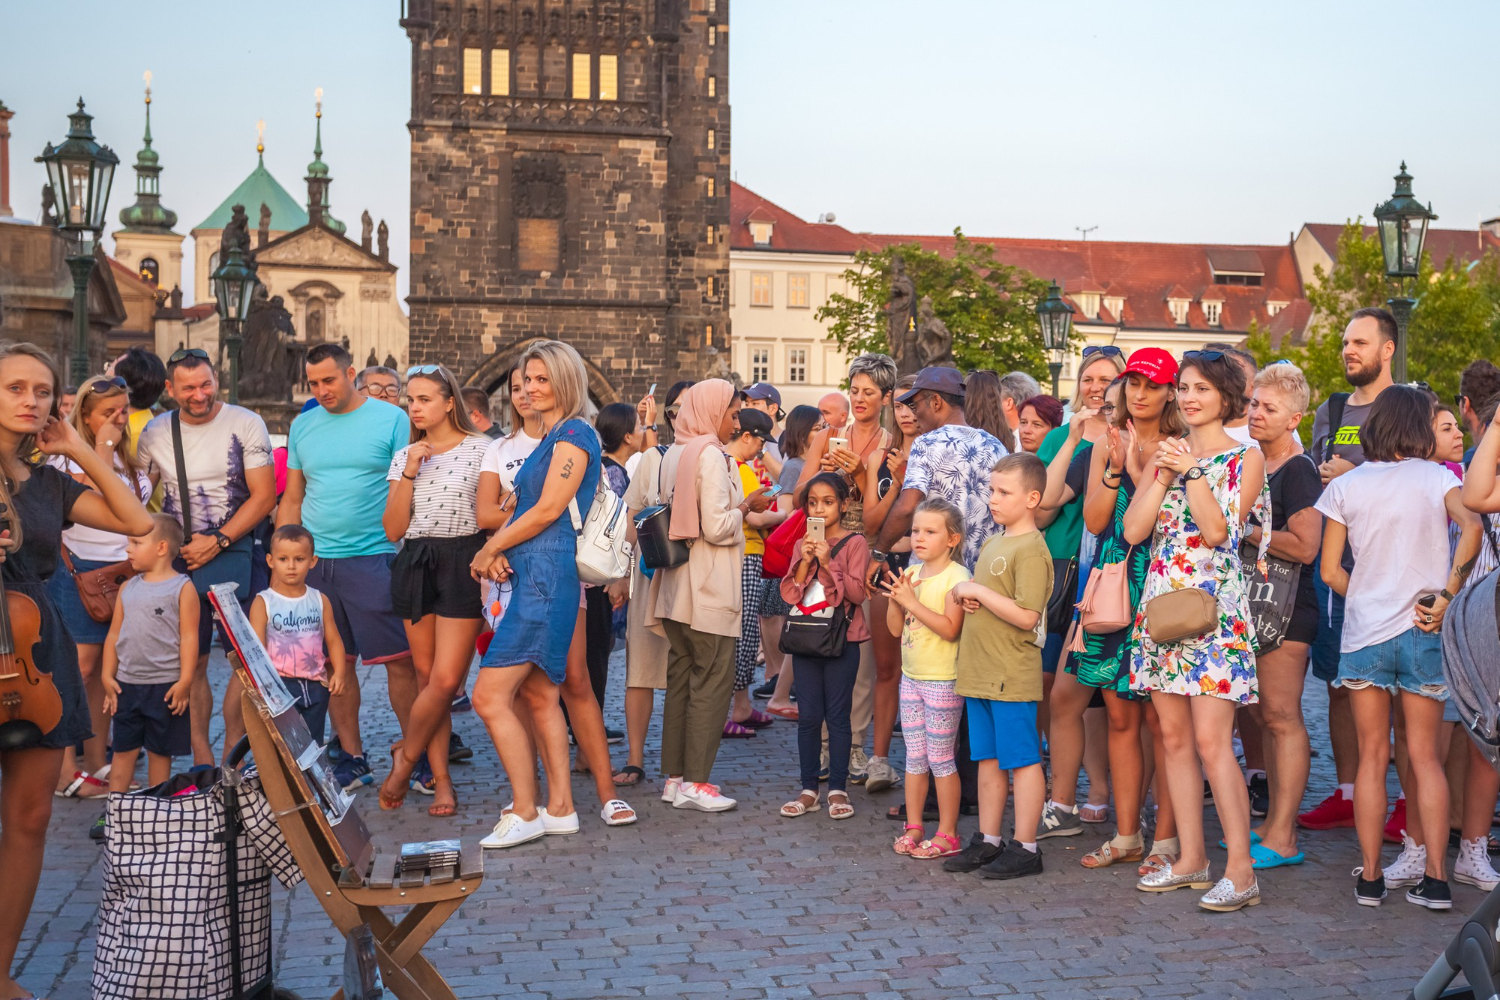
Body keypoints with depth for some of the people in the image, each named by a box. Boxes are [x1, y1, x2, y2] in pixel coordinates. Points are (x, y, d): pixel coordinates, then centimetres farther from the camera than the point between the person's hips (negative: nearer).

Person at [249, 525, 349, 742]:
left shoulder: (320, 601, 6)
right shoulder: (263, 603, -3)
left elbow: (333, 639, 8)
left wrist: (339, 671, -6)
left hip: (315, 684, 4)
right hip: (279, 684, -4)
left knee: (313, 742, 11)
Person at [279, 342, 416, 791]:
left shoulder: (391, 419, -1)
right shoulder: (302, 426, 14)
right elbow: (292, 497, 18)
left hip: (375, 558, -5)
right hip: (315, 563, 5)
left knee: (399, 661, -5)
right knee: (335, 663, 7)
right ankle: (351, 760, 17)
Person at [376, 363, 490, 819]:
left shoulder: (480, 448, 0)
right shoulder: (404, 456, 13)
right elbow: (393, 529, 5)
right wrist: (410, 472, -3)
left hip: (462, 562, -4)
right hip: (414, 564, 4)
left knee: (445, 679, -10)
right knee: (427, 678, 6)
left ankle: (405, 754, 11)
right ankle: (440, 780, 12)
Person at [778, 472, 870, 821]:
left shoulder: (854, 543, -3)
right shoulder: (805, 543, 11)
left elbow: (858, 592, -13)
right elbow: (789, 595, 3)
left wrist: (828, 563, -20)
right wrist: (805, 561, -10)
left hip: (842, 639, -4)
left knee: (838, 716, 1)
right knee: (808, 716, 5)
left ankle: (838, 789, 8)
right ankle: (809, 789, 12)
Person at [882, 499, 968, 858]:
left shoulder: (956, 577, -13)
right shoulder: (910, 574, 8)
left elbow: (950, 629, -23)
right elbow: (896, 628, 9)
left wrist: (911, 601, -23)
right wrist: (894, 597, -9)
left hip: (942, 680, -7)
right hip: (911, 677, 7)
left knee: (941, 759, 1)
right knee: (914, 757, 13)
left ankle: (947, 833, 10)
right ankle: (913, 827, 22)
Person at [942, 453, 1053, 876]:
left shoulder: (1031, 550, -14)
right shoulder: (992, 544, 14)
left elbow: (1026, 616, -22)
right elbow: (973, 592, 26)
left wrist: (980, 592, -16)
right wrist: (963, 595, 3)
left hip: (1012, 677, -9)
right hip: (979, 674, 9)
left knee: (1022, 760, 0)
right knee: (988, 759, 15)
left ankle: (1025, 848, 6)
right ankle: (988, 841, 24)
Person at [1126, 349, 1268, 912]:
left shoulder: (1246, 458, 0)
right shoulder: (1166, 454, 14)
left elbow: (1218, 531, -12)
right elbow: (1134, 529, 3)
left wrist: (1192, 471, -13)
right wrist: (1164, 474, -6)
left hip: (1215, 607, -6)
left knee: (1210, 740, -12)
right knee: (1174, 737, 8)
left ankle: (1240, 870, -7)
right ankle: (1190, 858, 17)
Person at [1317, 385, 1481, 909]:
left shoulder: (1345, 486, 2)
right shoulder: (1436, 477, -1)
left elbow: (1331, 572, 0)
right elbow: (1471, 526, -21)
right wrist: (1447, 597, -15)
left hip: (1363, 633, 1)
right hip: (1423, 634, 0)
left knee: (1372, 757, 8)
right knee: (1425, 758, 7)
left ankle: (1370, 876, 8)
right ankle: (1435, 879, 3)